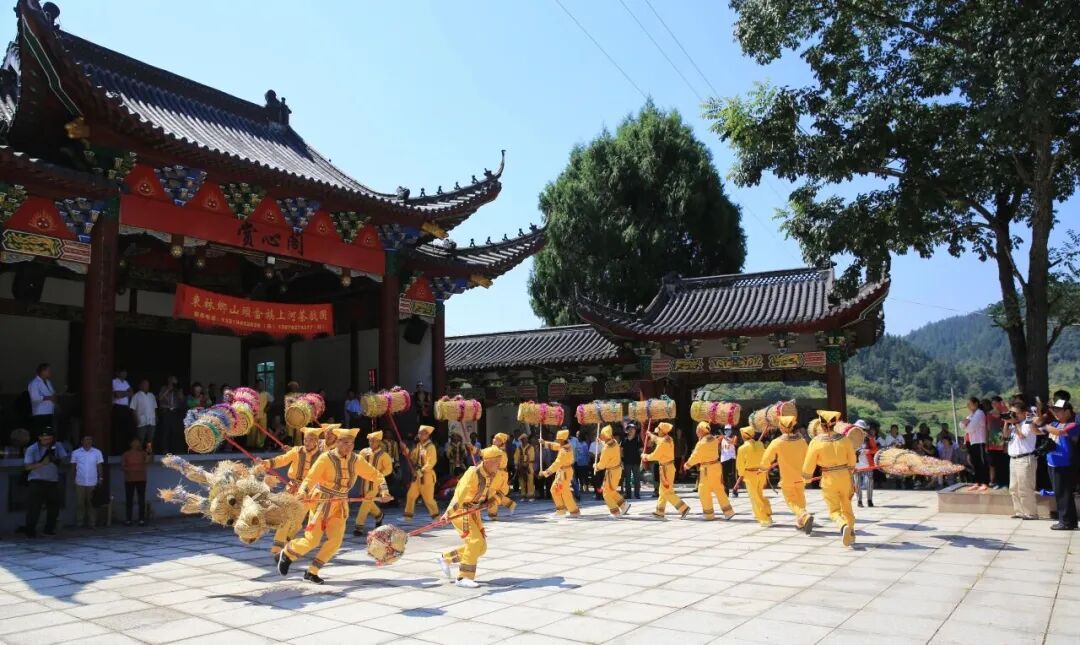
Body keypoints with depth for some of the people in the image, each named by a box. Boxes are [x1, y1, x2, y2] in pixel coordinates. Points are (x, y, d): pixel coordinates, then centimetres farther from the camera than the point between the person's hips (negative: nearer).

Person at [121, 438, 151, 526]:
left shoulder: (143, 453, 4)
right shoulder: (126, 454, 3)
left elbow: (147, 461, -13)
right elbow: (122, 467, 0)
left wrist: (148, 452, -27)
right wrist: (130, 469, -15)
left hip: (141, 480, 1)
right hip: (129, 480, -1)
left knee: (142, 500, -1)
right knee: (129, 500, 2)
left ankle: (142, 520, 1)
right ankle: (128, 520, 8)